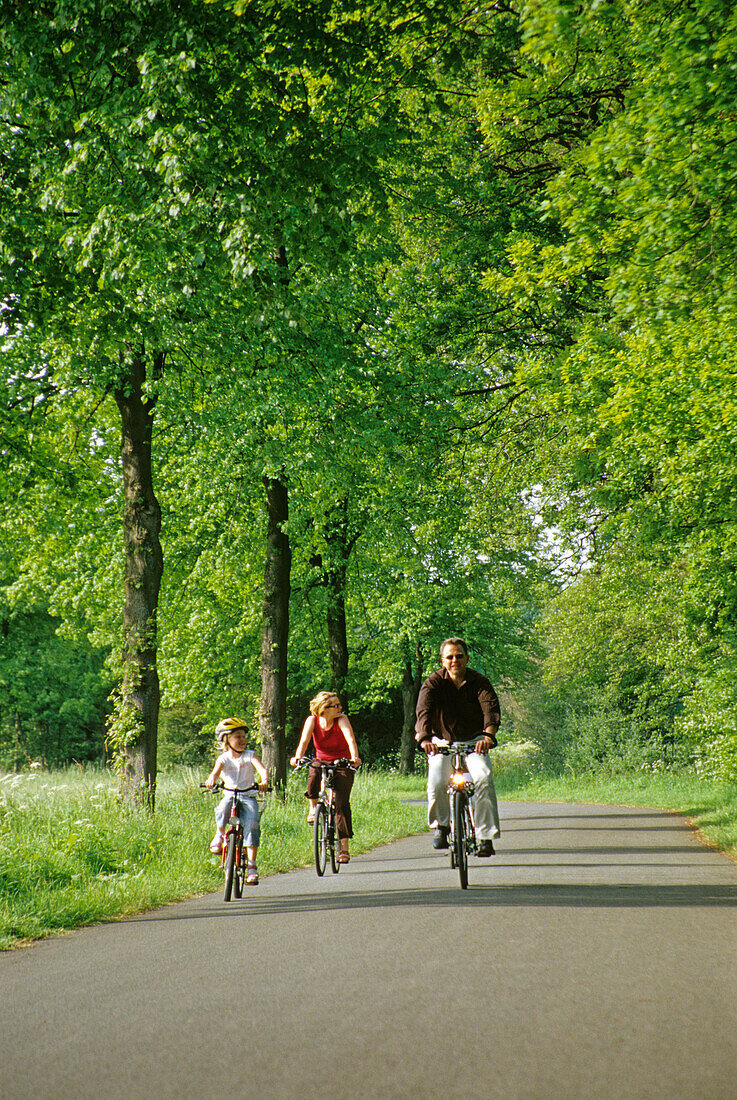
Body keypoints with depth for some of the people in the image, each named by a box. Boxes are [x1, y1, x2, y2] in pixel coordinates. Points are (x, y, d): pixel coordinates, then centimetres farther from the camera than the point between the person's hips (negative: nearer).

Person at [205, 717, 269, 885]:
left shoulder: (250, 756, 2)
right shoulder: (223, 758, 2)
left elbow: (262, 769, -14)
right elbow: (216, 771, -17)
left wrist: (264, 780, -37)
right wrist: (211, 780, -42)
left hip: (248, 797, 0)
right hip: (229, 795, 0)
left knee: (252, 825, -23)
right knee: (223, 809, -36)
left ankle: (252, 865, -19)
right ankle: (219, 834, -6)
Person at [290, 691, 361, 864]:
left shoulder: (341, 719, -17)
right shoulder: (312, 720, -12)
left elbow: (350, 738, -32)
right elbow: (304, 741, -25)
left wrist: (354, 757, -51)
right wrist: (297, 758, -45)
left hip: (342, 764, -1)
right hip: (321, 762, 1)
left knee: (342, 803, -15)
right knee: (312, 778, -36)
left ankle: (344, 848, -9)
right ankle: (313, 806, -5)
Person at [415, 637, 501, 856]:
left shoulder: (479, 682, -8)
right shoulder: (434, 682, -9)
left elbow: (491, 707, -24)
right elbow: (423, 710, -25)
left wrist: (488, 735, -45)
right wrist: (425, 737, -45)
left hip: (474, 742, 0)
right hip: (442, 741, 0)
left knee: (483, 778, -24)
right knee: (436, 784, -22)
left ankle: (486, 836, -17)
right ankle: (441, 825, 7)